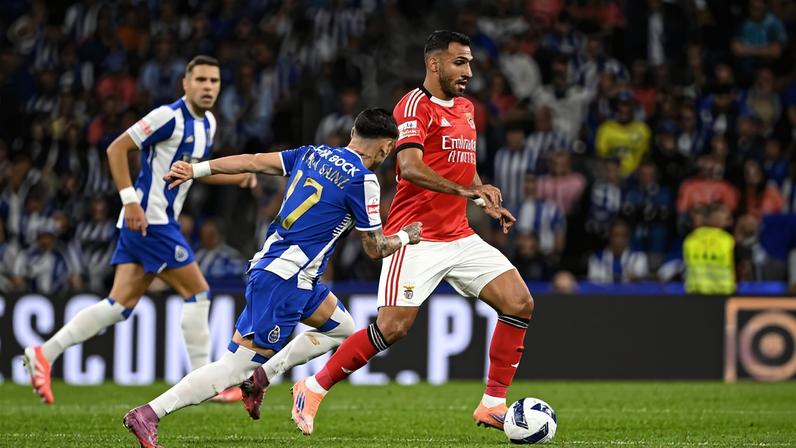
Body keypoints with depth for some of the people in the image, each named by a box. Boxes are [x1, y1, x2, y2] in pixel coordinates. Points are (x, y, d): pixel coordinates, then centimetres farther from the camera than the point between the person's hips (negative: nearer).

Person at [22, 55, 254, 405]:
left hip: (161, 221, 9)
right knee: (198, 291, -4)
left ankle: (45, 353, 0)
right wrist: (130, 200, -19)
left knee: (122, 304, 3)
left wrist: (238, 177, 15)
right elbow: (117, 149, -15)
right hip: (149, 220, -9)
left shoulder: (207, 124, 14)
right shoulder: (169, 117, -14)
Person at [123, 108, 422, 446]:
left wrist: (197, 169, 10)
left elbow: (253, 161, 8)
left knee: (342, 328, 24)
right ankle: (147, 415, -15)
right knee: (235, 368, -9)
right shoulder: (363, 180, -11)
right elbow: (375, 249, -3)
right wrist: (404, 238, 17)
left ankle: (260, 376, 15)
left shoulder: (313, 154, 10)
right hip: (284, 281, -9)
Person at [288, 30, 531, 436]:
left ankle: (493, 405, 3)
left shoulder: (465, 108, 17)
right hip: (418, 237, -8)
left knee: (520, 303, -4)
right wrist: (464, 190, -34)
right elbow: (410, 166, -25)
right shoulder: (416, 105, -10)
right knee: (393, 327, -15)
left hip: (460, 236, 8)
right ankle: (313, 388, 2)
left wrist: (487, 201, 18)